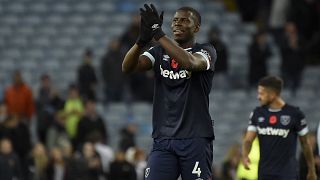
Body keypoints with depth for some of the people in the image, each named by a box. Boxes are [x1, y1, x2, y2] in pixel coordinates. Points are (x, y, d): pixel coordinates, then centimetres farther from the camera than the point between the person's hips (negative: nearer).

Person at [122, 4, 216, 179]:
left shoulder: (206, 51, 2)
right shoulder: (159, 52, 13)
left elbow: (190, 63, -22)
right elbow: (128, 67, -3)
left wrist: (158, 33, -25)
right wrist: (142, 40, -22)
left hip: (195, 140, -3)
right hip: (163, 140, 3)